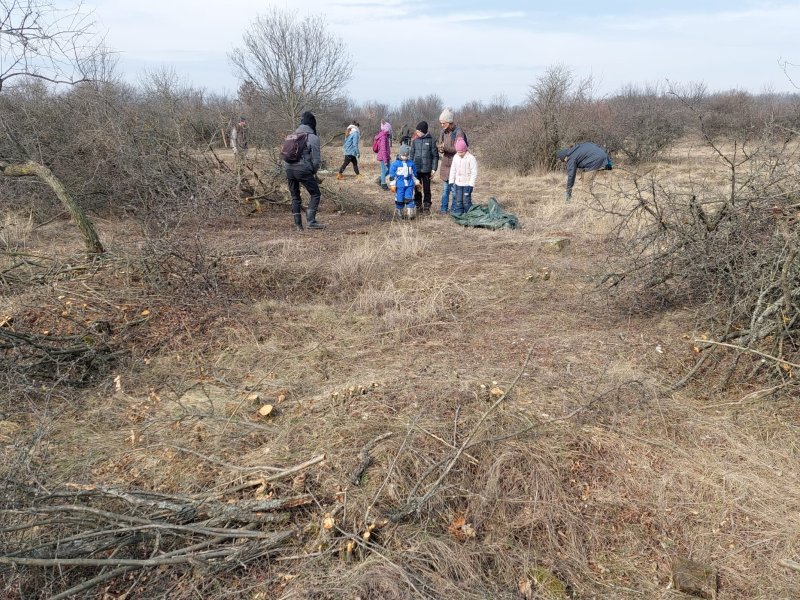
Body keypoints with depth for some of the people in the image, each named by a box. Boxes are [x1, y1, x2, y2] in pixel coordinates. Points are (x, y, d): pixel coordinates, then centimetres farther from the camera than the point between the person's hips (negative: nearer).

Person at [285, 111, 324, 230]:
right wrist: (314, 172, 12)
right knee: (315, 194, 7)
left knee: (295, 196, 15)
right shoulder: (313, 138, -2)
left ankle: (298, 225, 13)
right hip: (303, 170, -6)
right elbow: (315, 159, -4)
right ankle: (311, 221, -3)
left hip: (289, 169, 6)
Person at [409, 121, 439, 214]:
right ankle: (418, 205, 22)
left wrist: (434, 168, -5)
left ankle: (426, 206, 15)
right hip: (416, 169, 3)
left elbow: (435, 155, -1)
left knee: (426, 189, 5)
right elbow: (411, 154, 10)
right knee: (417, 188, 10)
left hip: (426, 169, -3)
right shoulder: (415, 141, 3)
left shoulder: (430, 141, -4)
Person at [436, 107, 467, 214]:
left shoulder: (458, 132, -13)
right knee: (445, 188, 12)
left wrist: (445, 147, -27)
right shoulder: (443, 132, 8)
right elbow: (441, 147, 12)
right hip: (445, 163, 6)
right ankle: (443, 208, 19)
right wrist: (440, 149, -11)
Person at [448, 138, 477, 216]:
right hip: (458, 183, 5)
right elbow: (453, 170, 11)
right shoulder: (455, 157, 4)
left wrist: (471, 185, -14)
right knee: (458, 201, 7)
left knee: (466, 201, -1)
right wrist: (451, 182, 7)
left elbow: (474, 172, -12)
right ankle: (458, 215, 15)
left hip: (467, 184, -5)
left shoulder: (471, 158, -13)